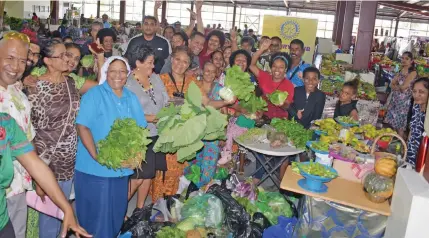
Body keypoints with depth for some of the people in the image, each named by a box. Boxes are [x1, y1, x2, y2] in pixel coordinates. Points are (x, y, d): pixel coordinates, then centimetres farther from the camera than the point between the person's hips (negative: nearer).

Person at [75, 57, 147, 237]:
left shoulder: (132, 98, 10)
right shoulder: (93, 95, -7)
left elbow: (141, 128, 9)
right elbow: (83, 127, -14)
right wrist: (96, 156, -22)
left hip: (122, 168, 5)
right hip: (94, 169, -5)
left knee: (117, 214, 18)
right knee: (95, 216, 5)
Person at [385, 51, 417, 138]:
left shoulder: (413, 72, -12)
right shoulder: (400, 71, 10)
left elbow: (403, 87, -19)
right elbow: (391, 84, 5)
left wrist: (396, 85, -1)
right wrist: (399, 87, -13)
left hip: (404, 100, -7)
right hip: (395, 99, 7)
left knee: (400, 124, 1)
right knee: (392, 122, 11)